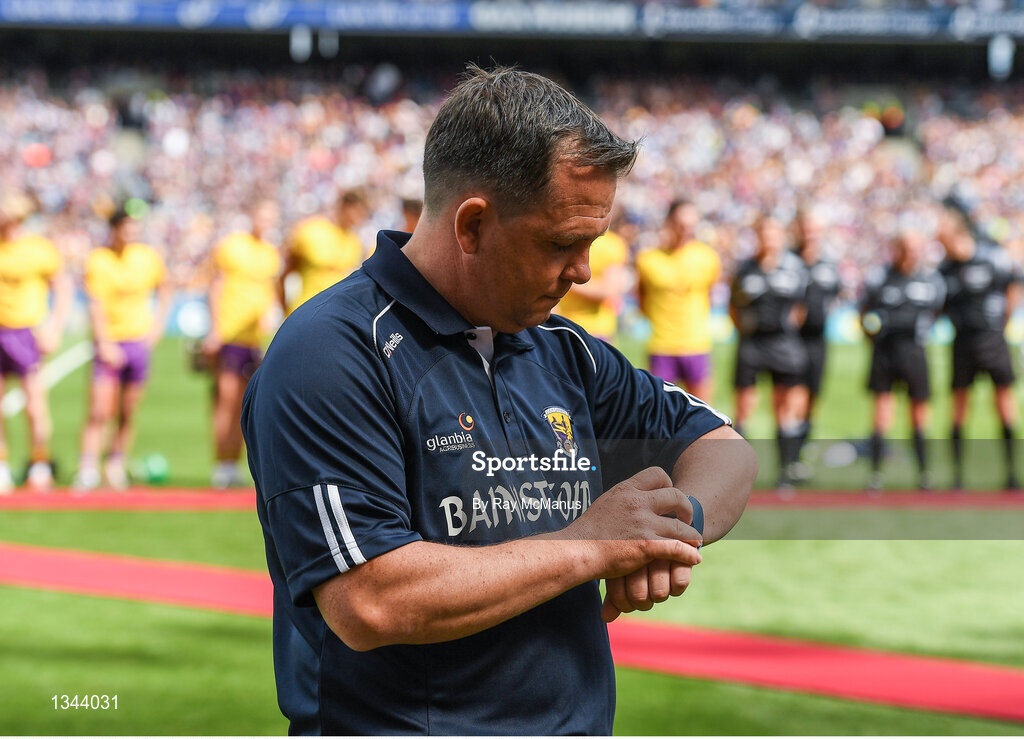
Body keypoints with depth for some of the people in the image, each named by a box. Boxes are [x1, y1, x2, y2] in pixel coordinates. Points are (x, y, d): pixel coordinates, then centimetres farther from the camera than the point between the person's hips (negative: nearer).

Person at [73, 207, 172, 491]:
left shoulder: (148, 256, 4)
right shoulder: (97, 259, -6)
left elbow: (164, 289, 19)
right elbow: (96, 304, -10)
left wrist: (158, 323, 8)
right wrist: (103, 342, -18)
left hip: (139, 341, 3)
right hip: (109, 343, -3)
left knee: (127, 415, 5)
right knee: (100, 412, -11)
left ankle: (116, 466, 17)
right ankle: (87, 471, -7)